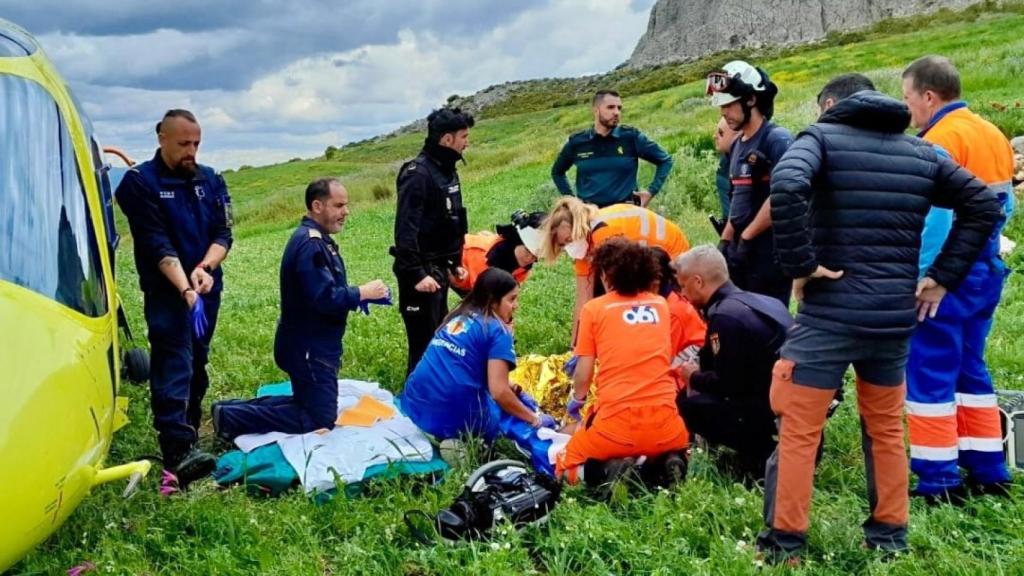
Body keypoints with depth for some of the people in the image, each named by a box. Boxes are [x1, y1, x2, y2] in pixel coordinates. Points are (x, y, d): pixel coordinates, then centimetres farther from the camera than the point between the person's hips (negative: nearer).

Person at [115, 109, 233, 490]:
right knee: (173, 366, -14)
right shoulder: (139, 182, -7)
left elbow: (223, 234, 2)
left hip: (207, 288, 6)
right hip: (166, 292, -5)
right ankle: (178, 452, -21)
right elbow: (157, 244, -15)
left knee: (197, 365, 13)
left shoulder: (211, 181, 8)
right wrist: (186, 289, -25)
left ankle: (188, 434, 26)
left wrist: (205, 267, -17)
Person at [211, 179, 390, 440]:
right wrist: (362, 293, -16)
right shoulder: (310, 244, -22)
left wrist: (360, 294, 1)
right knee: (320, 421, -4)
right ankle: (232, 417, -2)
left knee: (311, 405, 20)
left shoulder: (316, 239, 12)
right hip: (309, 349, -10)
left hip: (314, 345, 10)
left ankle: (242, 408, 18)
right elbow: (325, 299, -29)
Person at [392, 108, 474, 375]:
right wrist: (416, 274, -25)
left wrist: (454, 263, 17)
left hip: (439, 269, 10)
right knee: (424, 344, -5)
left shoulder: (447, 171, 12)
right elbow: (405, 229, -23)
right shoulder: (418, 173, -18)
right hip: (421, 273, -10)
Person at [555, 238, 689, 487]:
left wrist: (576, 403, 24)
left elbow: (583, 374, 2)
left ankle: (610, 470, -8)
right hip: (664, 422, 3)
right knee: (678, 445, 38)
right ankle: (665, 462, 2)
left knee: (566, 466, 23)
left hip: (616, 422, -3)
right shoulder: (661, 305, 12)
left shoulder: (594, 308, 2)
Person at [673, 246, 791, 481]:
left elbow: (726, 384, -12)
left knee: (687, 403, -2)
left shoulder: (725, 315, -14)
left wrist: (694, 378, 6)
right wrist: (701, 371, 16)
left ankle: (765, 456, -2)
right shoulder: (760, 301, 14)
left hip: (778, 410, -9)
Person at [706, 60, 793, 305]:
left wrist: (747, 238, -16)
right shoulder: (737, 145, 15)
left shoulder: (777, 139, -12)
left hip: (768, 251, -8)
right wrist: (725, 242, 14)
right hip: (741, 250, 8)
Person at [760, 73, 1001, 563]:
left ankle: (784, 542, 11)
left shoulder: (822, 136, -2)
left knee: (799, 430, 5)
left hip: (830, 312, -5)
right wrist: (943, 277, 10)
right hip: (895, 316, 5)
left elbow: (786, 187, -24)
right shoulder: (921, 152, 13)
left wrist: (799, 264, -16)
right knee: (886, 429, 20)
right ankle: (890, 536, 29)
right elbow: (984, 205, 12)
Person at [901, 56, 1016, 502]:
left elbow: (933, 218, -22)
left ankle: (938, 481, 3)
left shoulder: (940, 140, -15)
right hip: (987, 271, 9)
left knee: (929, 375, -1)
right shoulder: (993, 135, 13)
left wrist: (917, 280, -20)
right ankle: (987, 471, 22)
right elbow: (1005, 205, 16)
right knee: (970, 370, 17)